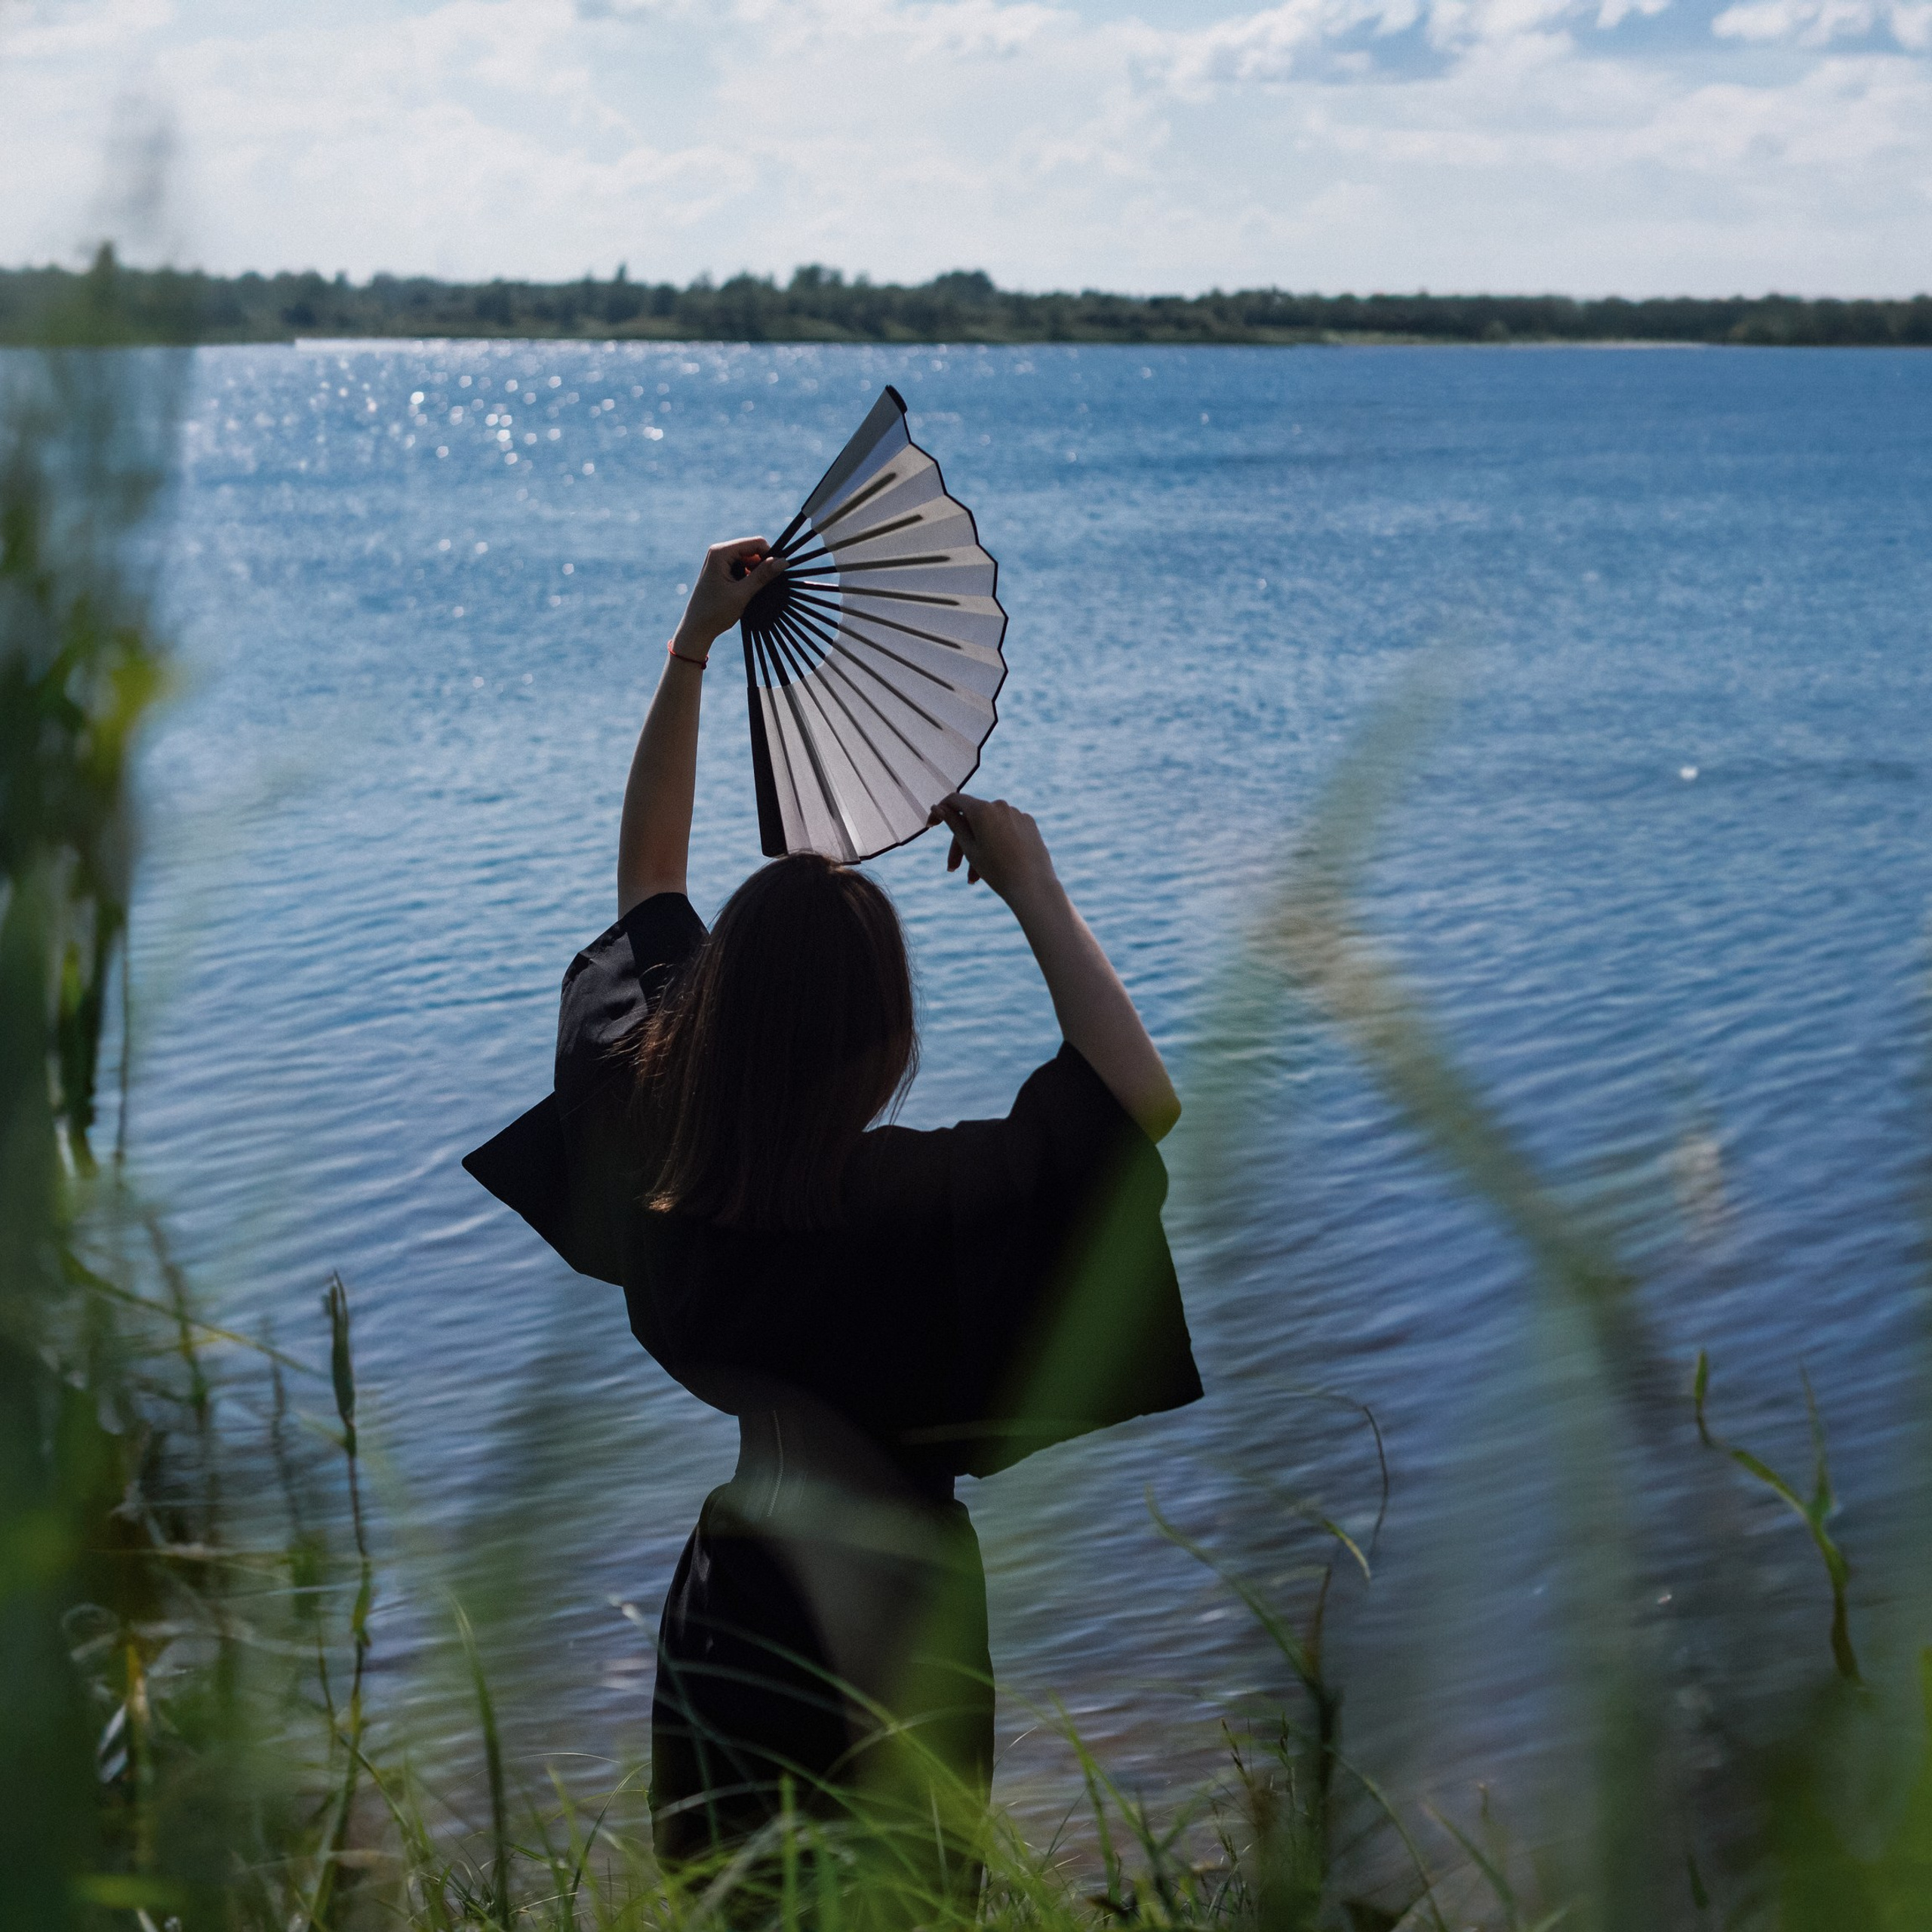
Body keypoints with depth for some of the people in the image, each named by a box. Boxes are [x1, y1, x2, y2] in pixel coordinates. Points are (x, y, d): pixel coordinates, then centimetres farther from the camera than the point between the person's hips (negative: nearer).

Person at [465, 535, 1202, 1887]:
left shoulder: (638, 1123, -11)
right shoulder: (903, 1201, -29)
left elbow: (646, 875, 3)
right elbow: (1142, 1105, -28)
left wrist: (691, 647, 4)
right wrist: (1035, 890, -24)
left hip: (728, 1602, 5)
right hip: (883, 1615, -5)